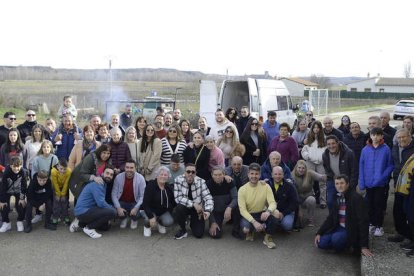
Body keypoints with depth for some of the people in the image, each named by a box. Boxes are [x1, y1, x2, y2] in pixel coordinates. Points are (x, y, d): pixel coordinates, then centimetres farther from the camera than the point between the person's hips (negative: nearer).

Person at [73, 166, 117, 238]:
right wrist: (112, 208, -9)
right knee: (112, 212, -23)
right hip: (83, 211, -11)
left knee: (105, 226, 23)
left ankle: (80, 224, 21)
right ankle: (89, 228, -9)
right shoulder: (97, 184, -19)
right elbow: (101, 203, -24)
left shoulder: (104, 184, 12)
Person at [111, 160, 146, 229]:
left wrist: (136, 208, -25)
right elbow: (114, 194, -10)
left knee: (135, 214, -29)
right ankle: (124, 218, 12)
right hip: (122, 202, 1)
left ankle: (134, 220, 14)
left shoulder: (140, 178, -14)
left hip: (134, 203, -1)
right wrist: (118, 207, -21)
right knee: (116, 211, -28)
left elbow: (142, 196, -13)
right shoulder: (118, 177, -11)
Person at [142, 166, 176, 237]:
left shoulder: (169, 188, -2)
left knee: (169, 222, -25)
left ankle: (160, 224, 14)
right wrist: (151, 217, -31)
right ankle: (147, 226, 8)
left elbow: (174, 202, 7)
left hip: (164, 212, 3)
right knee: (149, 221, -33)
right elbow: (145, 204, -22)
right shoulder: (151, 185, -17)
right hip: (152, 211, -3)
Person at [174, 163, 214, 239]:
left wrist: (208, 211, -36)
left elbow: (208, 197, -18)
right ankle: (182, 229, -6)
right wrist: (193, 204, -29)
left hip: (198, 210, 0)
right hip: (185, 207, 0)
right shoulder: (178, 180, -15)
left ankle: (192, 223, 26)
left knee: (199, 234, -12)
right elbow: (178, 198, -20)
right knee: (179, 208, -35)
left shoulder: (201, 181, -14)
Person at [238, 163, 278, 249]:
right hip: (248, 215, -1)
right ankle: (250, 231, 9)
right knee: (246, 229, -34)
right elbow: (242, 210, -17)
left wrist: (268, 211, -40)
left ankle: (268, 237, -6)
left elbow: (272, 203, -15)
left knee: (275, 213, -30)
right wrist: (254, 222, -30)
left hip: (262, 213, 1)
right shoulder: (242, 190, -13)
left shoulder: (265, 186, -9)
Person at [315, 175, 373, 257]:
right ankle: (342, 245, 10)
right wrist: (319, 233, -1)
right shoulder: (338, 197, 6)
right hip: (339, 228, 7)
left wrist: (364, 246, -26)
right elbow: (330, 218, 11)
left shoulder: (356, 198, -17)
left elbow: (363, 221, -21)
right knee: (320, 243, -14)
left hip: (351, 231, -6)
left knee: (336, 238, -35)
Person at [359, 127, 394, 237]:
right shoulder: (365, 150, -2)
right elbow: (361, 166, 2)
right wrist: (362, 182, -3)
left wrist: (383, 176, -17)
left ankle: (379, 226, 17)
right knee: (370, 204, 13)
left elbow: (390, 165, -4)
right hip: (368, 182, 3)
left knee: (379, 204, 5)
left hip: (380, 183, -2)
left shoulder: (386, 149, -9)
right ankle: (372, 223, 27)